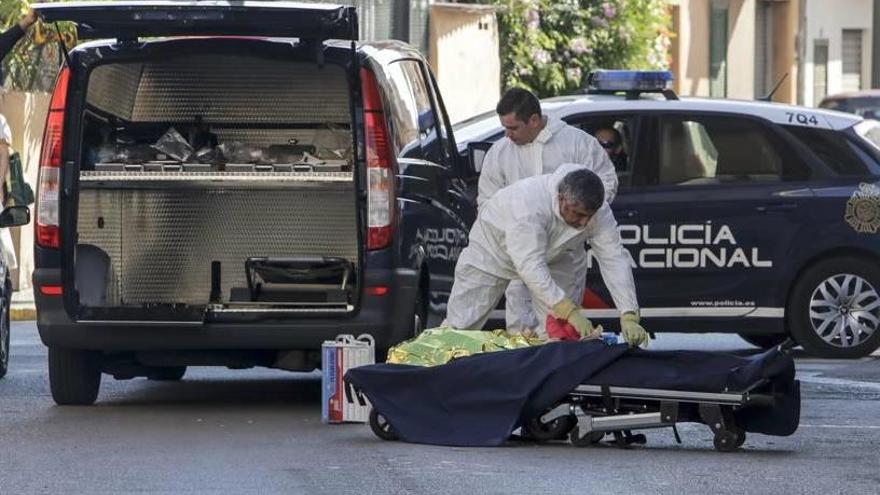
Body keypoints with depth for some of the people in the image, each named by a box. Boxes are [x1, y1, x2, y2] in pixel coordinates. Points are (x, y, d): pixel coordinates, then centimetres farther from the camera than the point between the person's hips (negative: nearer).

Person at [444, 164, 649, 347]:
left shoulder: (599, 211, -28)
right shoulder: (529, 202, -45)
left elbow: (615, 259, -27)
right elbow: (530, 265, -48)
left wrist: (629, 317, -40)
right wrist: (569, 311, -55)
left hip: (552, 256, 4)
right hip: (494, 248, -4)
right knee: (460, 326, -6)